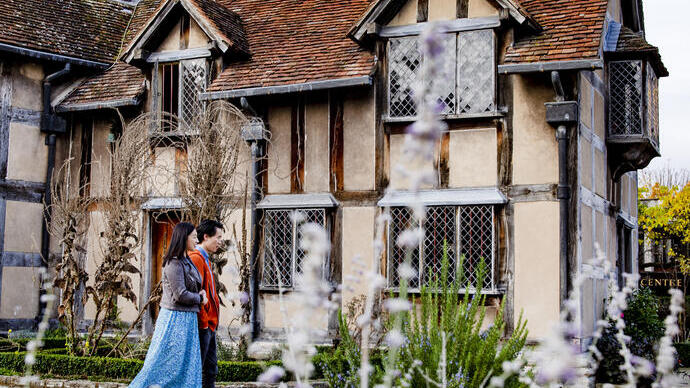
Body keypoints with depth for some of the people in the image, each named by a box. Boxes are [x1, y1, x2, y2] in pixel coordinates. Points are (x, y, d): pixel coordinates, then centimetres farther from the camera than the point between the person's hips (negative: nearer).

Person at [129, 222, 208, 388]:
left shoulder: (187, 261, 12)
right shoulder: (174, 264, -16)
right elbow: (180, 295, -20)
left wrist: (200, 292, 2)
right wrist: (200, 299, -4)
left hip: (187, 320, 9)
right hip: (176, 318, -9)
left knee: (187, 365, 10)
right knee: (166, 364, -5)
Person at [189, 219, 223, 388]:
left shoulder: (205, 259, 18)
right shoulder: (196, 258, -15)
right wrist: (203, 321, -17)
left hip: (209, 324, 11)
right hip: (202, 325, -11)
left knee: (211, 369, 15)